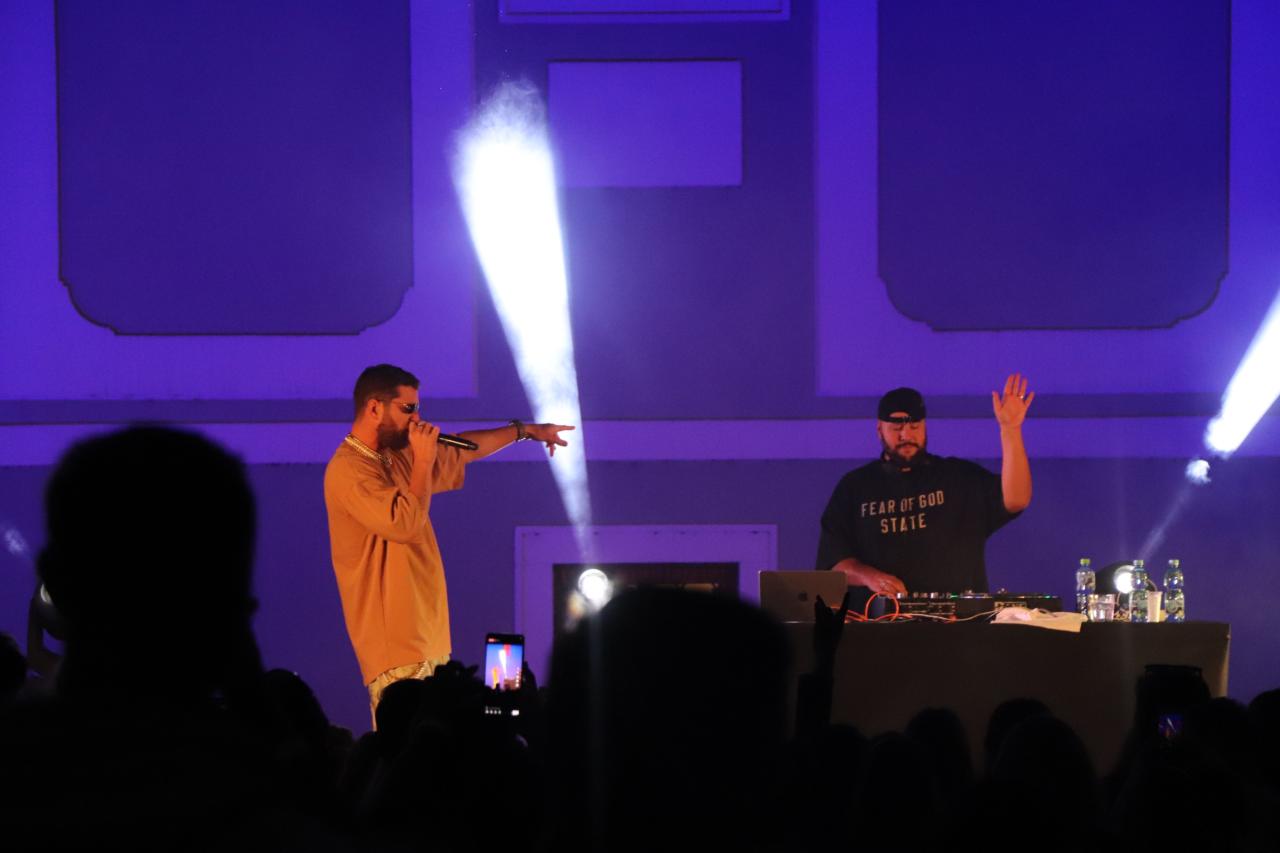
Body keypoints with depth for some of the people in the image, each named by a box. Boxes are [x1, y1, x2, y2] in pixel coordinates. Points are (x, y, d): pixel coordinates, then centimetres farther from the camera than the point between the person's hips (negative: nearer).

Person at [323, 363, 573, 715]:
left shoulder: (397, 458, 15)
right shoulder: (348, 469, -14)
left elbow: (462, 451, 31)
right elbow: (406, 524, -23)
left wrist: (524, 430, 38)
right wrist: (423, 460, -12)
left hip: (430, 640, 9)